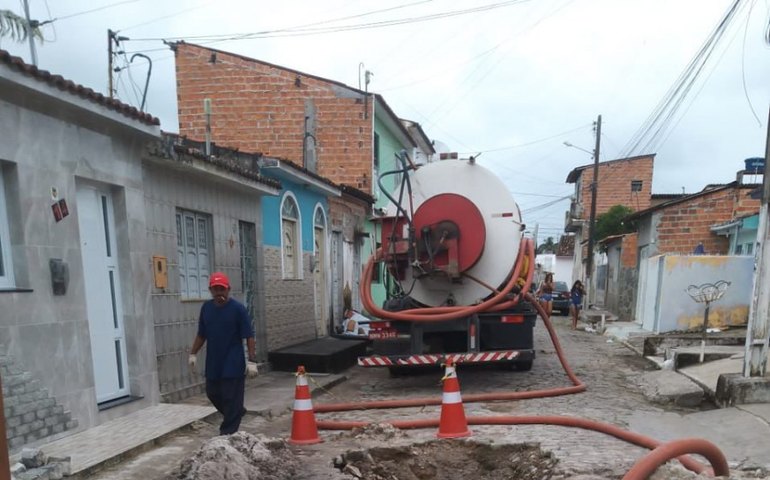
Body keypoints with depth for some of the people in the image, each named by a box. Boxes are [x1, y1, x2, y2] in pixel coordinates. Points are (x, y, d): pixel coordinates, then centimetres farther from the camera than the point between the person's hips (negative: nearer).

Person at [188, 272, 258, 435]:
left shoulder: (238, 308, -12)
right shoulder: (206, 308, 4)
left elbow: (249, 336, -12)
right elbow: (201, 335, 15)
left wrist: (252, 361, -16)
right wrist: (193, 354, 10)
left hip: (233, 365, -6)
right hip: (213, 363, 6)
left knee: (231, 399, 0)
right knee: (212, 393, 17)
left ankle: (227, 434, 12)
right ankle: (237, 412, 41)